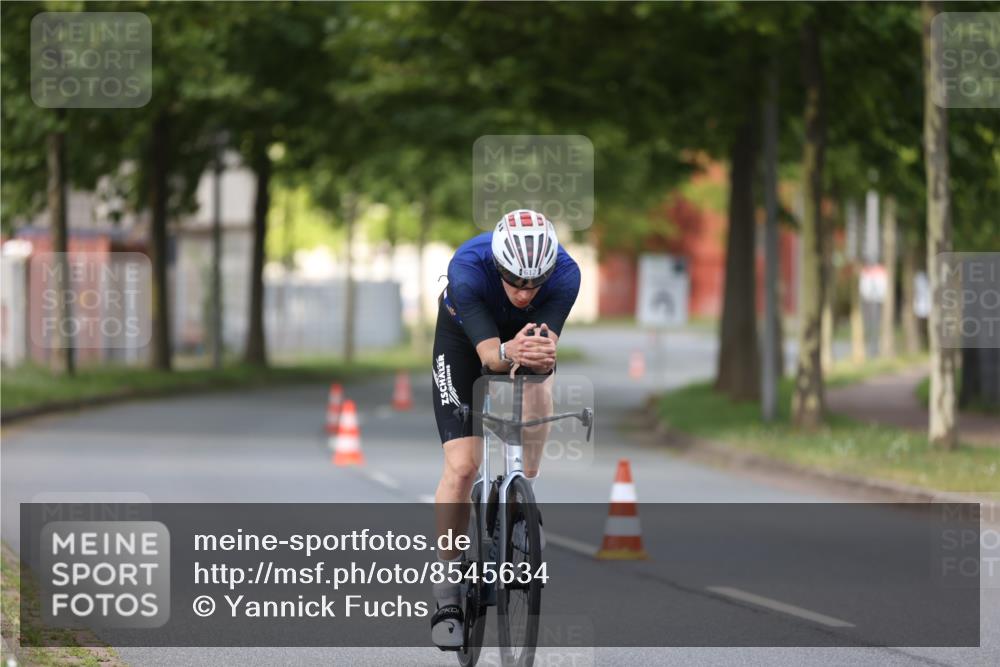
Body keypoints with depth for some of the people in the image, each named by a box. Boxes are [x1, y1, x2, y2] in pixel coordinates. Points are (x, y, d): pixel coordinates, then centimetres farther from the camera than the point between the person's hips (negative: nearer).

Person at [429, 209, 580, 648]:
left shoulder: (565, 274, -35)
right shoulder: (468, 268, -40)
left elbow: (548, 346, -40)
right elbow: (488, 353, -43)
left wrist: (543, 355, -63)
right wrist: (508, 353, -65)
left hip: (524, 334, 2)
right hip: (464, 337, -2)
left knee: (538, 393, -31)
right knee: (462, 465, -13)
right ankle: (446, 592, -2)